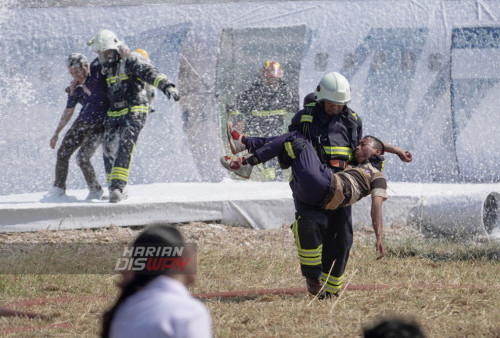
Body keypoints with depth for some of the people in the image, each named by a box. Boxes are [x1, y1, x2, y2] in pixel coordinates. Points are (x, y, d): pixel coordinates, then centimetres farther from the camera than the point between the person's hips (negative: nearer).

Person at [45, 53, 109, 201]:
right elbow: (68, 112, 15)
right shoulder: (76, 88, 5)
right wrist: (56, 133, 18)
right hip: (81, 123, 6)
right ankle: (58, 188, 14)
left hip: (98, 126, -6)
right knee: (63, 153, 0)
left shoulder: (97, 70, -10)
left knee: (82, 158, -16)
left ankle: (96, 190, 3)